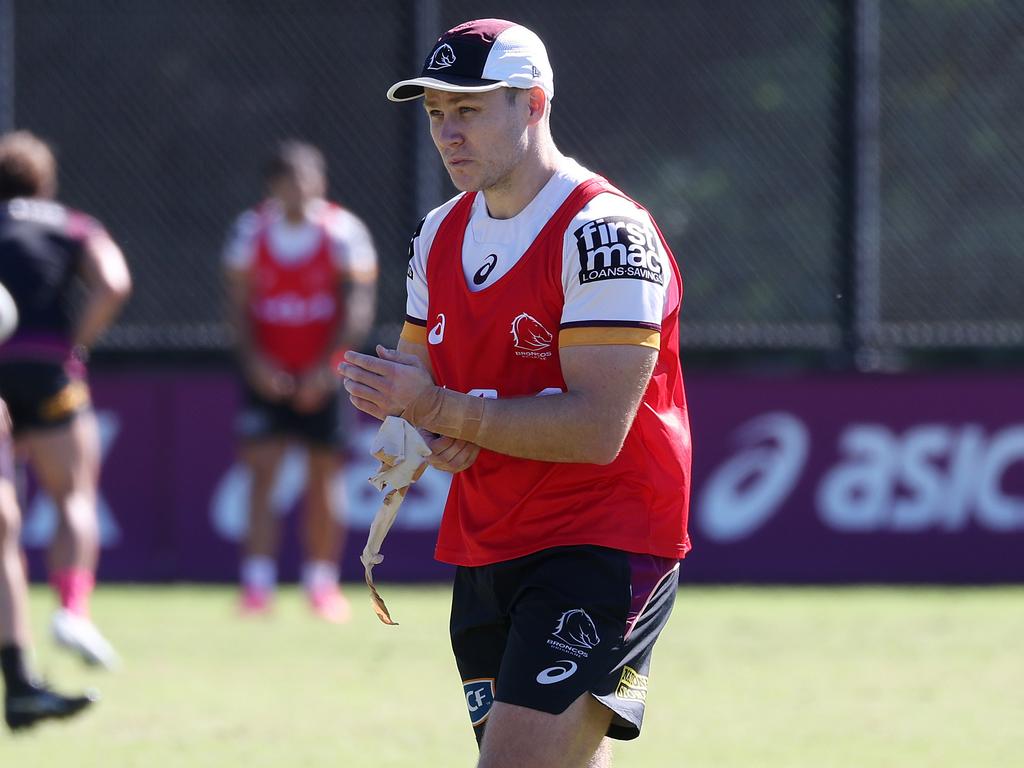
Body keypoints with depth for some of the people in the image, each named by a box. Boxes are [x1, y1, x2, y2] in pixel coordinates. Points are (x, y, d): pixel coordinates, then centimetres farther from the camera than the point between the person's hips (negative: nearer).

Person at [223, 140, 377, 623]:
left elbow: (358, 308, -10)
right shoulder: (251, 230, 0)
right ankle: (257, 586, -11)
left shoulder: (343, 231, -6)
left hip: (322, 378, -1)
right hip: (267, 373, 1)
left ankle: (322, 584, 11)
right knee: (262, 472, -9)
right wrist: (254, 360, -13)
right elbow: (238, 300, 1)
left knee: (323, 478, 1)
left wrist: (326, 368, -19)